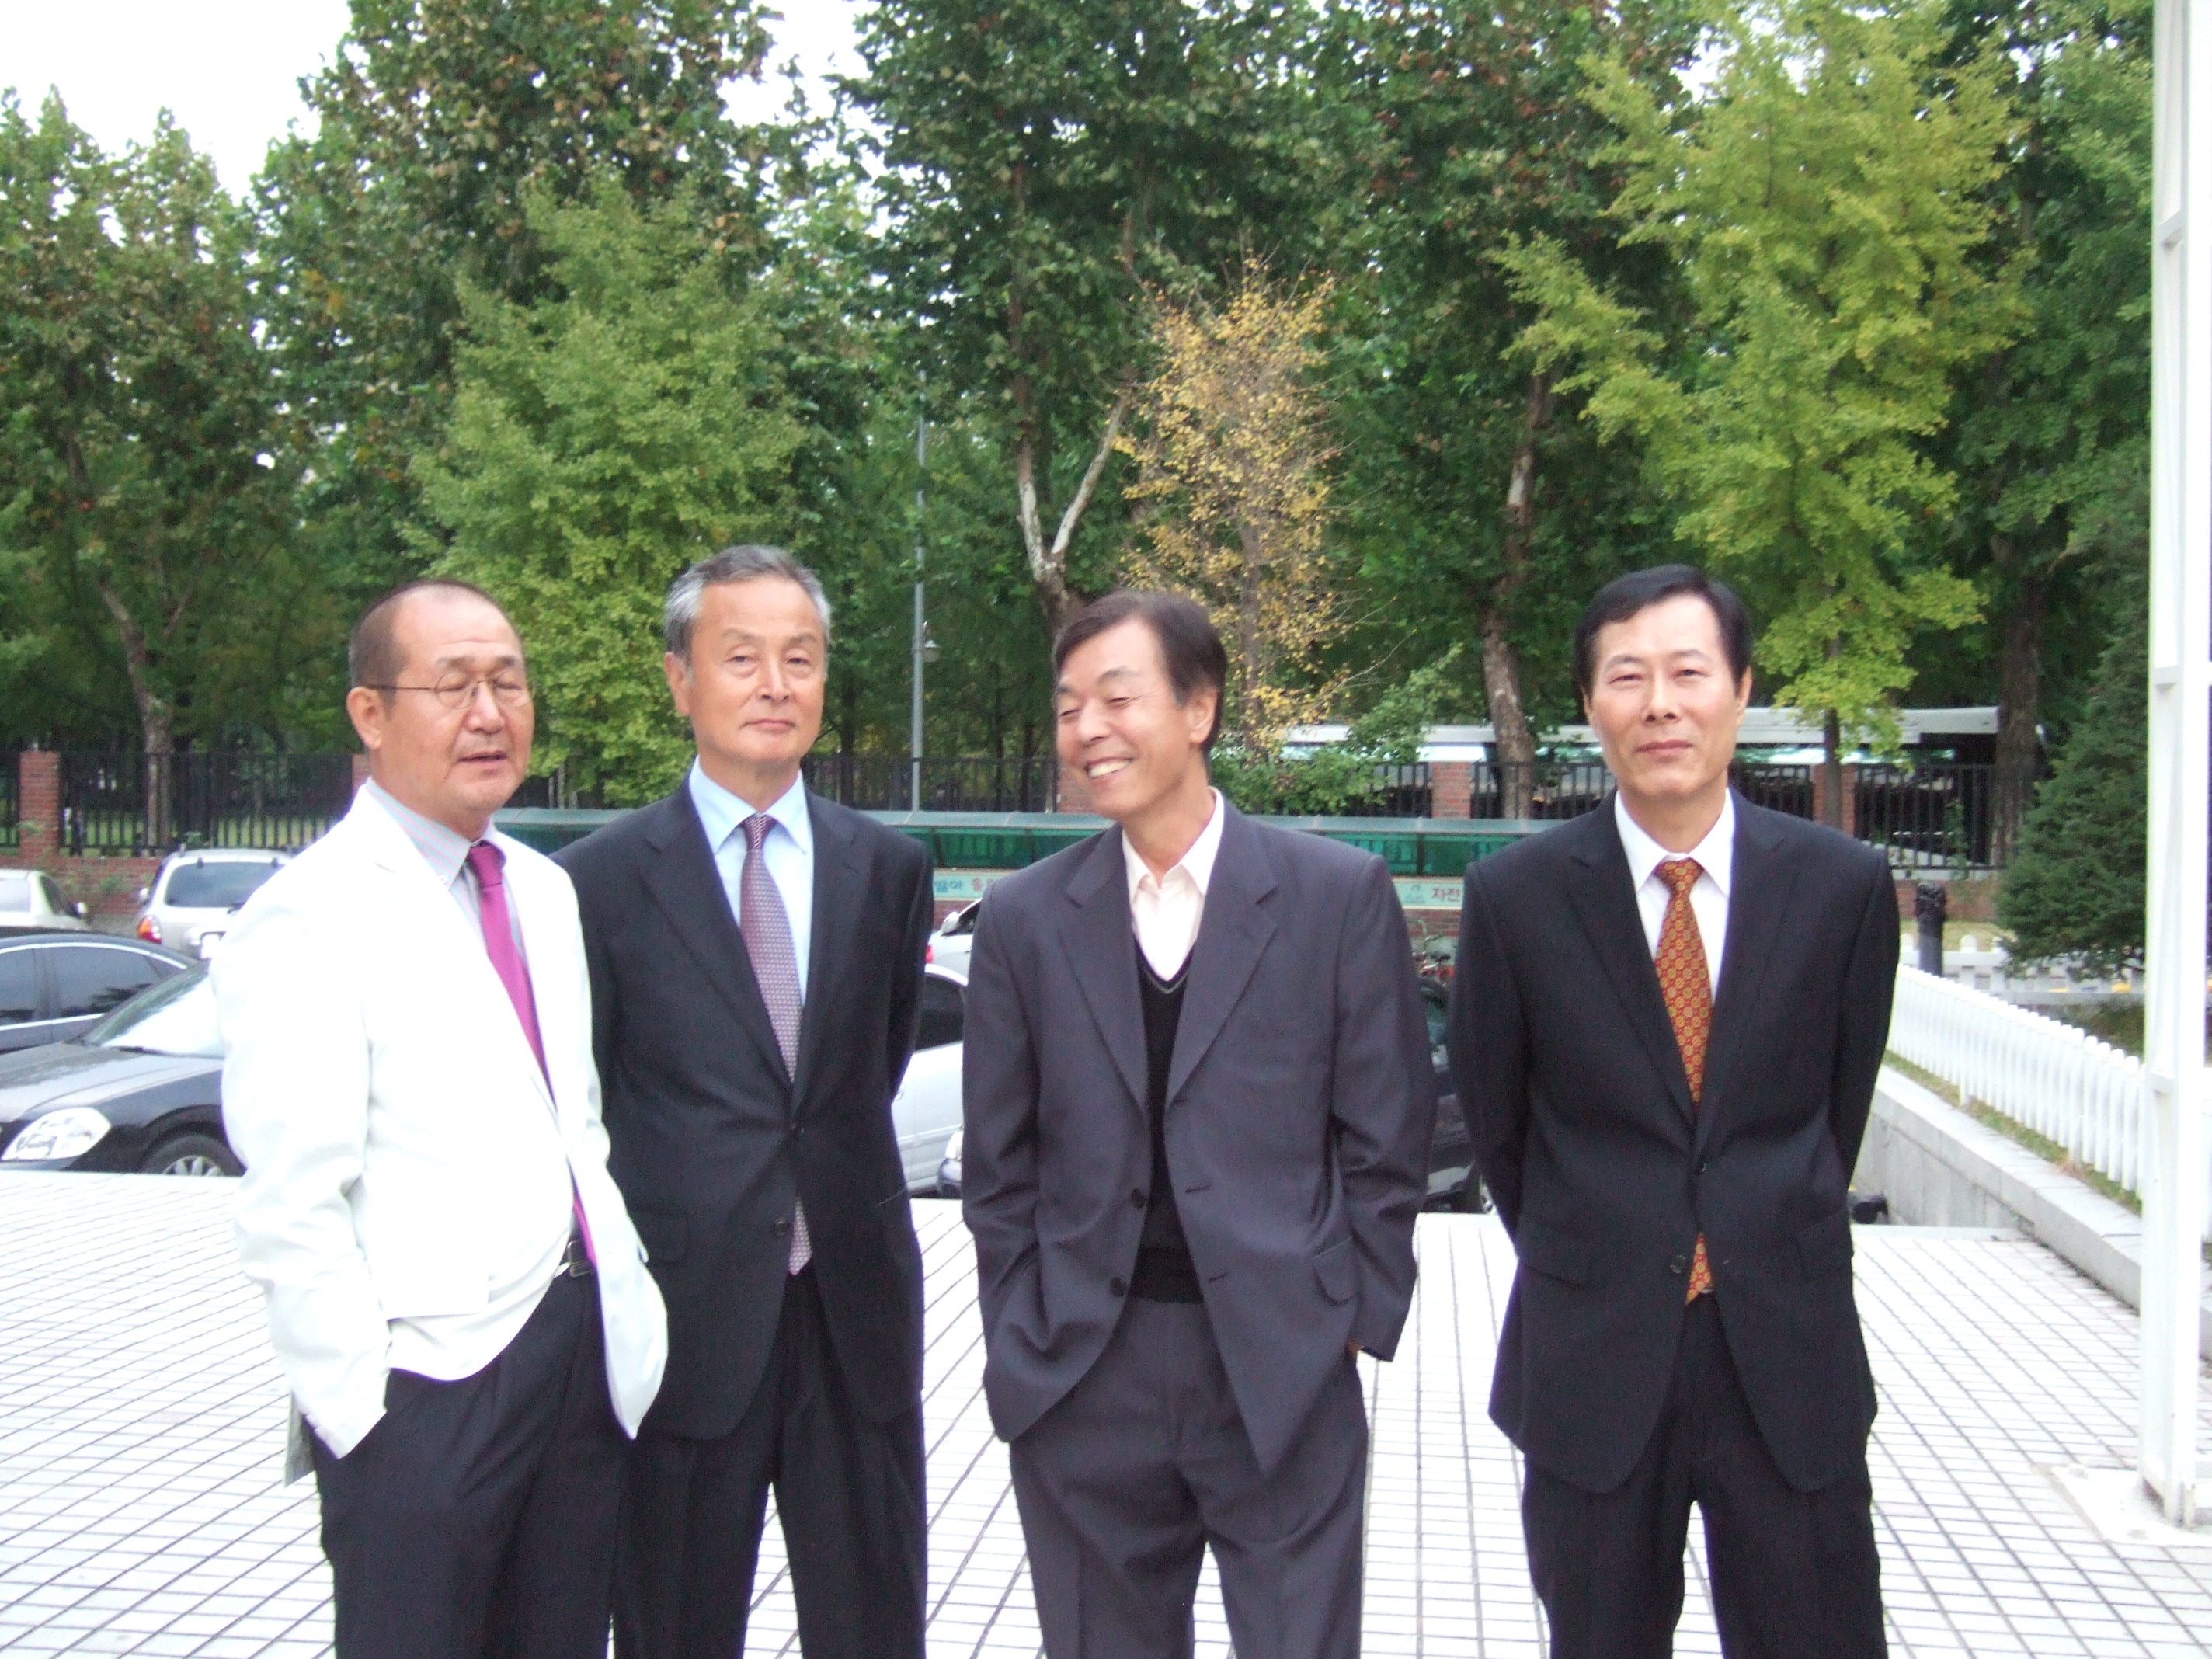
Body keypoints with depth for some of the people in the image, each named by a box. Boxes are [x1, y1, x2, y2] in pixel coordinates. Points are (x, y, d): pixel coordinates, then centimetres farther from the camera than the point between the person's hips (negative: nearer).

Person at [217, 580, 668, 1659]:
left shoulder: (544, 890, 12)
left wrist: (629, 1308, 9)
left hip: (584, 1357, 7)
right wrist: (363, 1409, -14)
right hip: (427, 1385, -7)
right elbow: (289, 1214, -15)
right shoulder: (309, 921, -12)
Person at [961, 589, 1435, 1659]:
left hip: (1284, 1384, -2)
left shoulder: (1341, 894, -3)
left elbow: (1385, 1141, 1)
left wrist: (1350, 1325, -2)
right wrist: (1022, 1345, 4)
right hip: (1083, 1387, 2)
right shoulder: (1024, 918, 3)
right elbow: (998, 1168, 8)